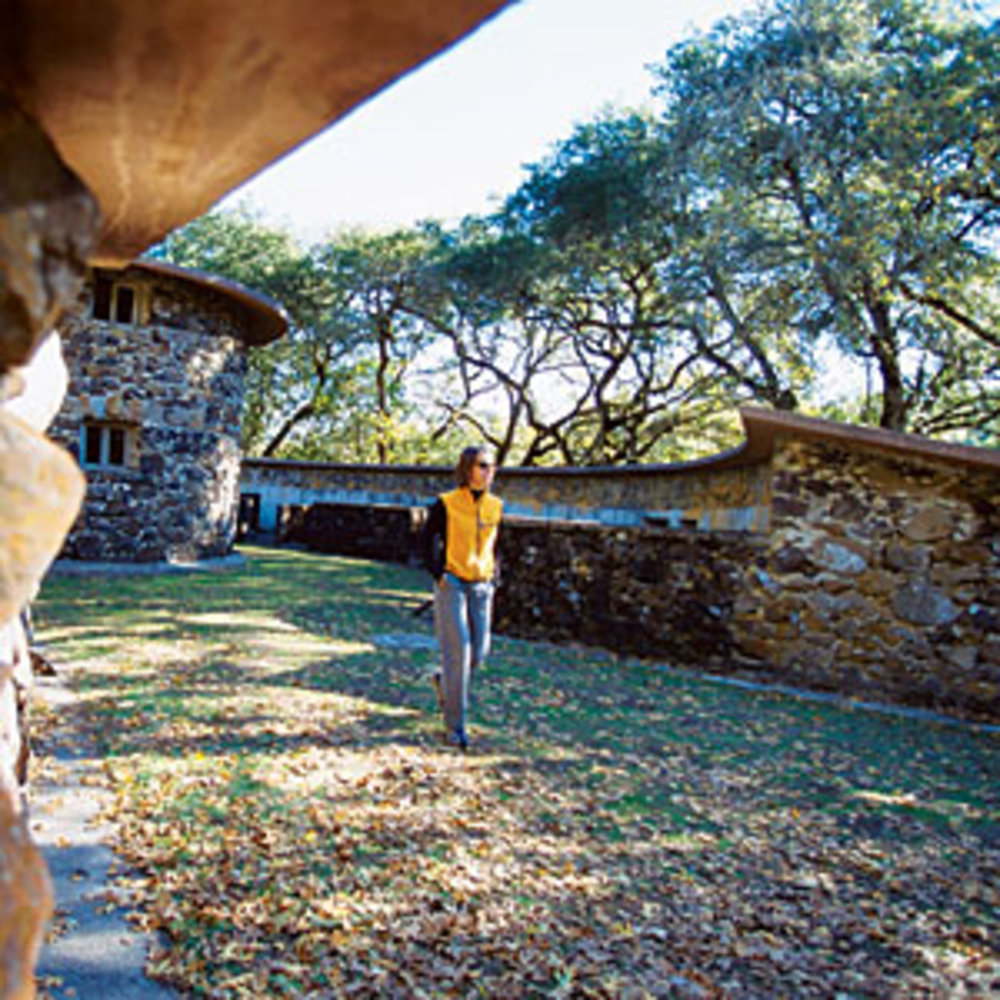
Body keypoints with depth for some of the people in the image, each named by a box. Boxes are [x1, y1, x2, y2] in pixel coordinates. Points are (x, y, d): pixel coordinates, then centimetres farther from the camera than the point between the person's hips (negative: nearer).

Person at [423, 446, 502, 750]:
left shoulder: (495, 506, 6)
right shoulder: (446, 504, -8)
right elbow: (428, 542, -2)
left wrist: (494, 577, 7)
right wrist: (438, 575, -10)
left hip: (482, 587, 5)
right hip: (452, 585, -5)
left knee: (479, 652, 7)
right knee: (457, 651, -8)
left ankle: (444, 683, 38)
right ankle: (454, 725, 1)